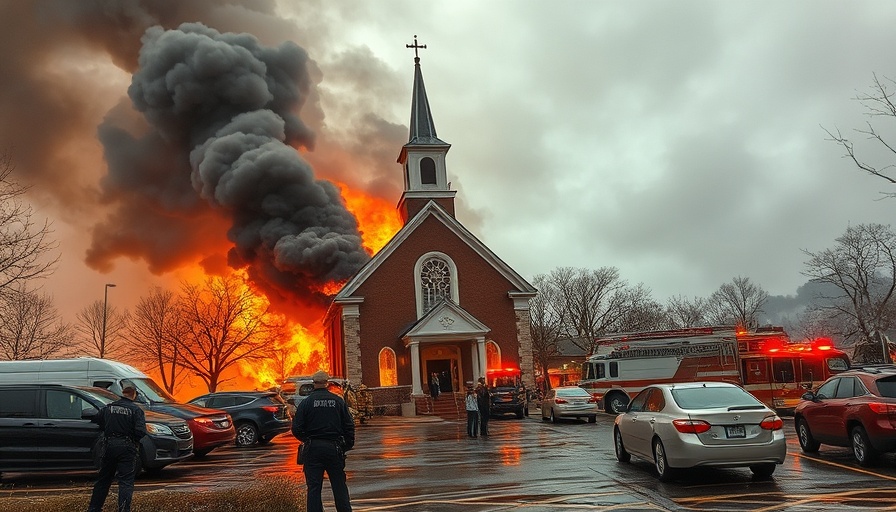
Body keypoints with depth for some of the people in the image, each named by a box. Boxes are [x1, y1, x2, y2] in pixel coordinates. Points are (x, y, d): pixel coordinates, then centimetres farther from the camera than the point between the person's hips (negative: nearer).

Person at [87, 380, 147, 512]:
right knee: (126, 481, 0)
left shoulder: (108, 407, 5)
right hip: (127, 448, -4)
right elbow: (141, 431, -17)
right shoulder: (136, 410, -9)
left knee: (104, 479, 18)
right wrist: (134, 441, 3)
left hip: (110, 445, 4)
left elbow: (99, 423, 13)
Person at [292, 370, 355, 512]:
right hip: (334, 448, 1)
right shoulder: (338, 401, 1)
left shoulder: (306, 402, -3)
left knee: (314, 487, 5)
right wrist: (347, 446, 9)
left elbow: (296, 429, -5)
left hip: (313, 448, -1)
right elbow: (349, 426, 1)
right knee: (339, 486, 9)